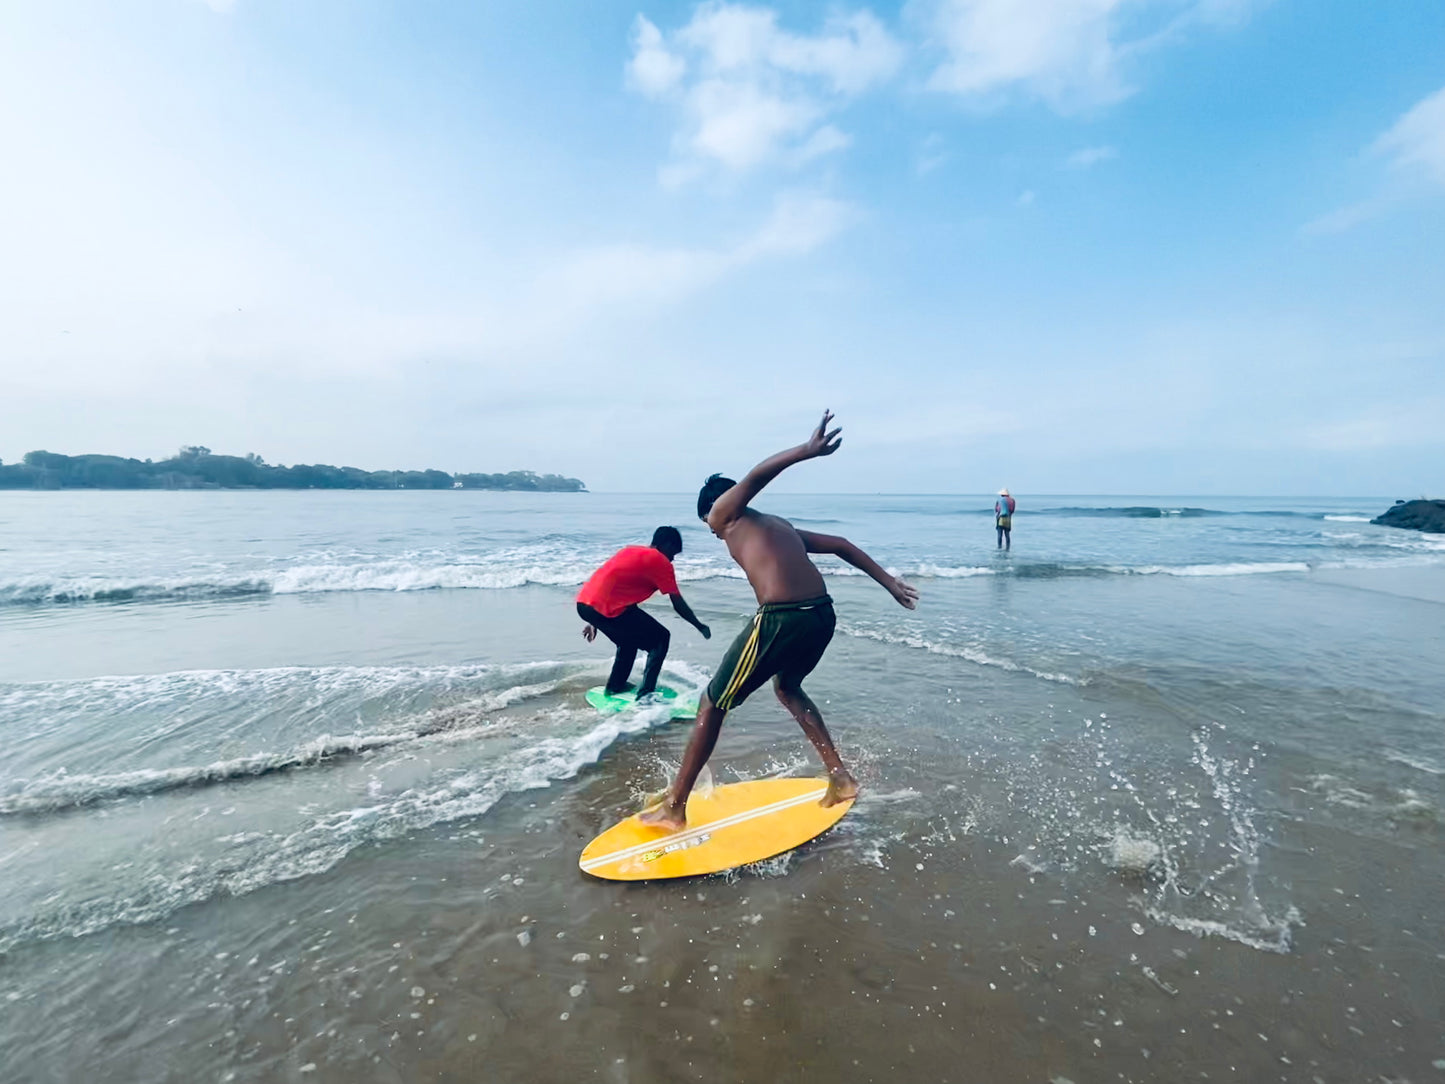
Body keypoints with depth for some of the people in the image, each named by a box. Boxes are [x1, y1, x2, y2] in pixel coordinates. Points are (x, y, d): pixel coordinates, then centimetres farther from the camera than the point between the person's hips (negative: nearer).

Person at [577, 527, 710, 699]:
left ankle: (615, 686, 38)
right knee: (660, 639, 6)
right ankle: (645, 694, 4)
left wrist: (595, 620, 36)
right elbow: (678, 604, 3)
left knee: (629, 639, 32)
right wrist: (700, 626, 17)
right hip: (604, 608, -9)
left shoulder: (631, 551, 25)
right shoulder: (660, 561, 2)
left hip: (585, 604, 9)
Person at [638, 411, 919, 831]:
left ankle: (674, 807, 21)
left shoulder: (724, 512, 9)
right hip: (822, 615, 7)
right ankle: (840, 777, 31)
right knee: (787, 687, 35)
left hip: (782, 619, -7)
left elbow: (756, 476, -10)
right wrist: (891, 583, 27)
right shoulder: (780, 525, 28)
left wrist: (806, 450, -27)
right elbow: (841, 545, 25)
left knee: (712, 705, 11)